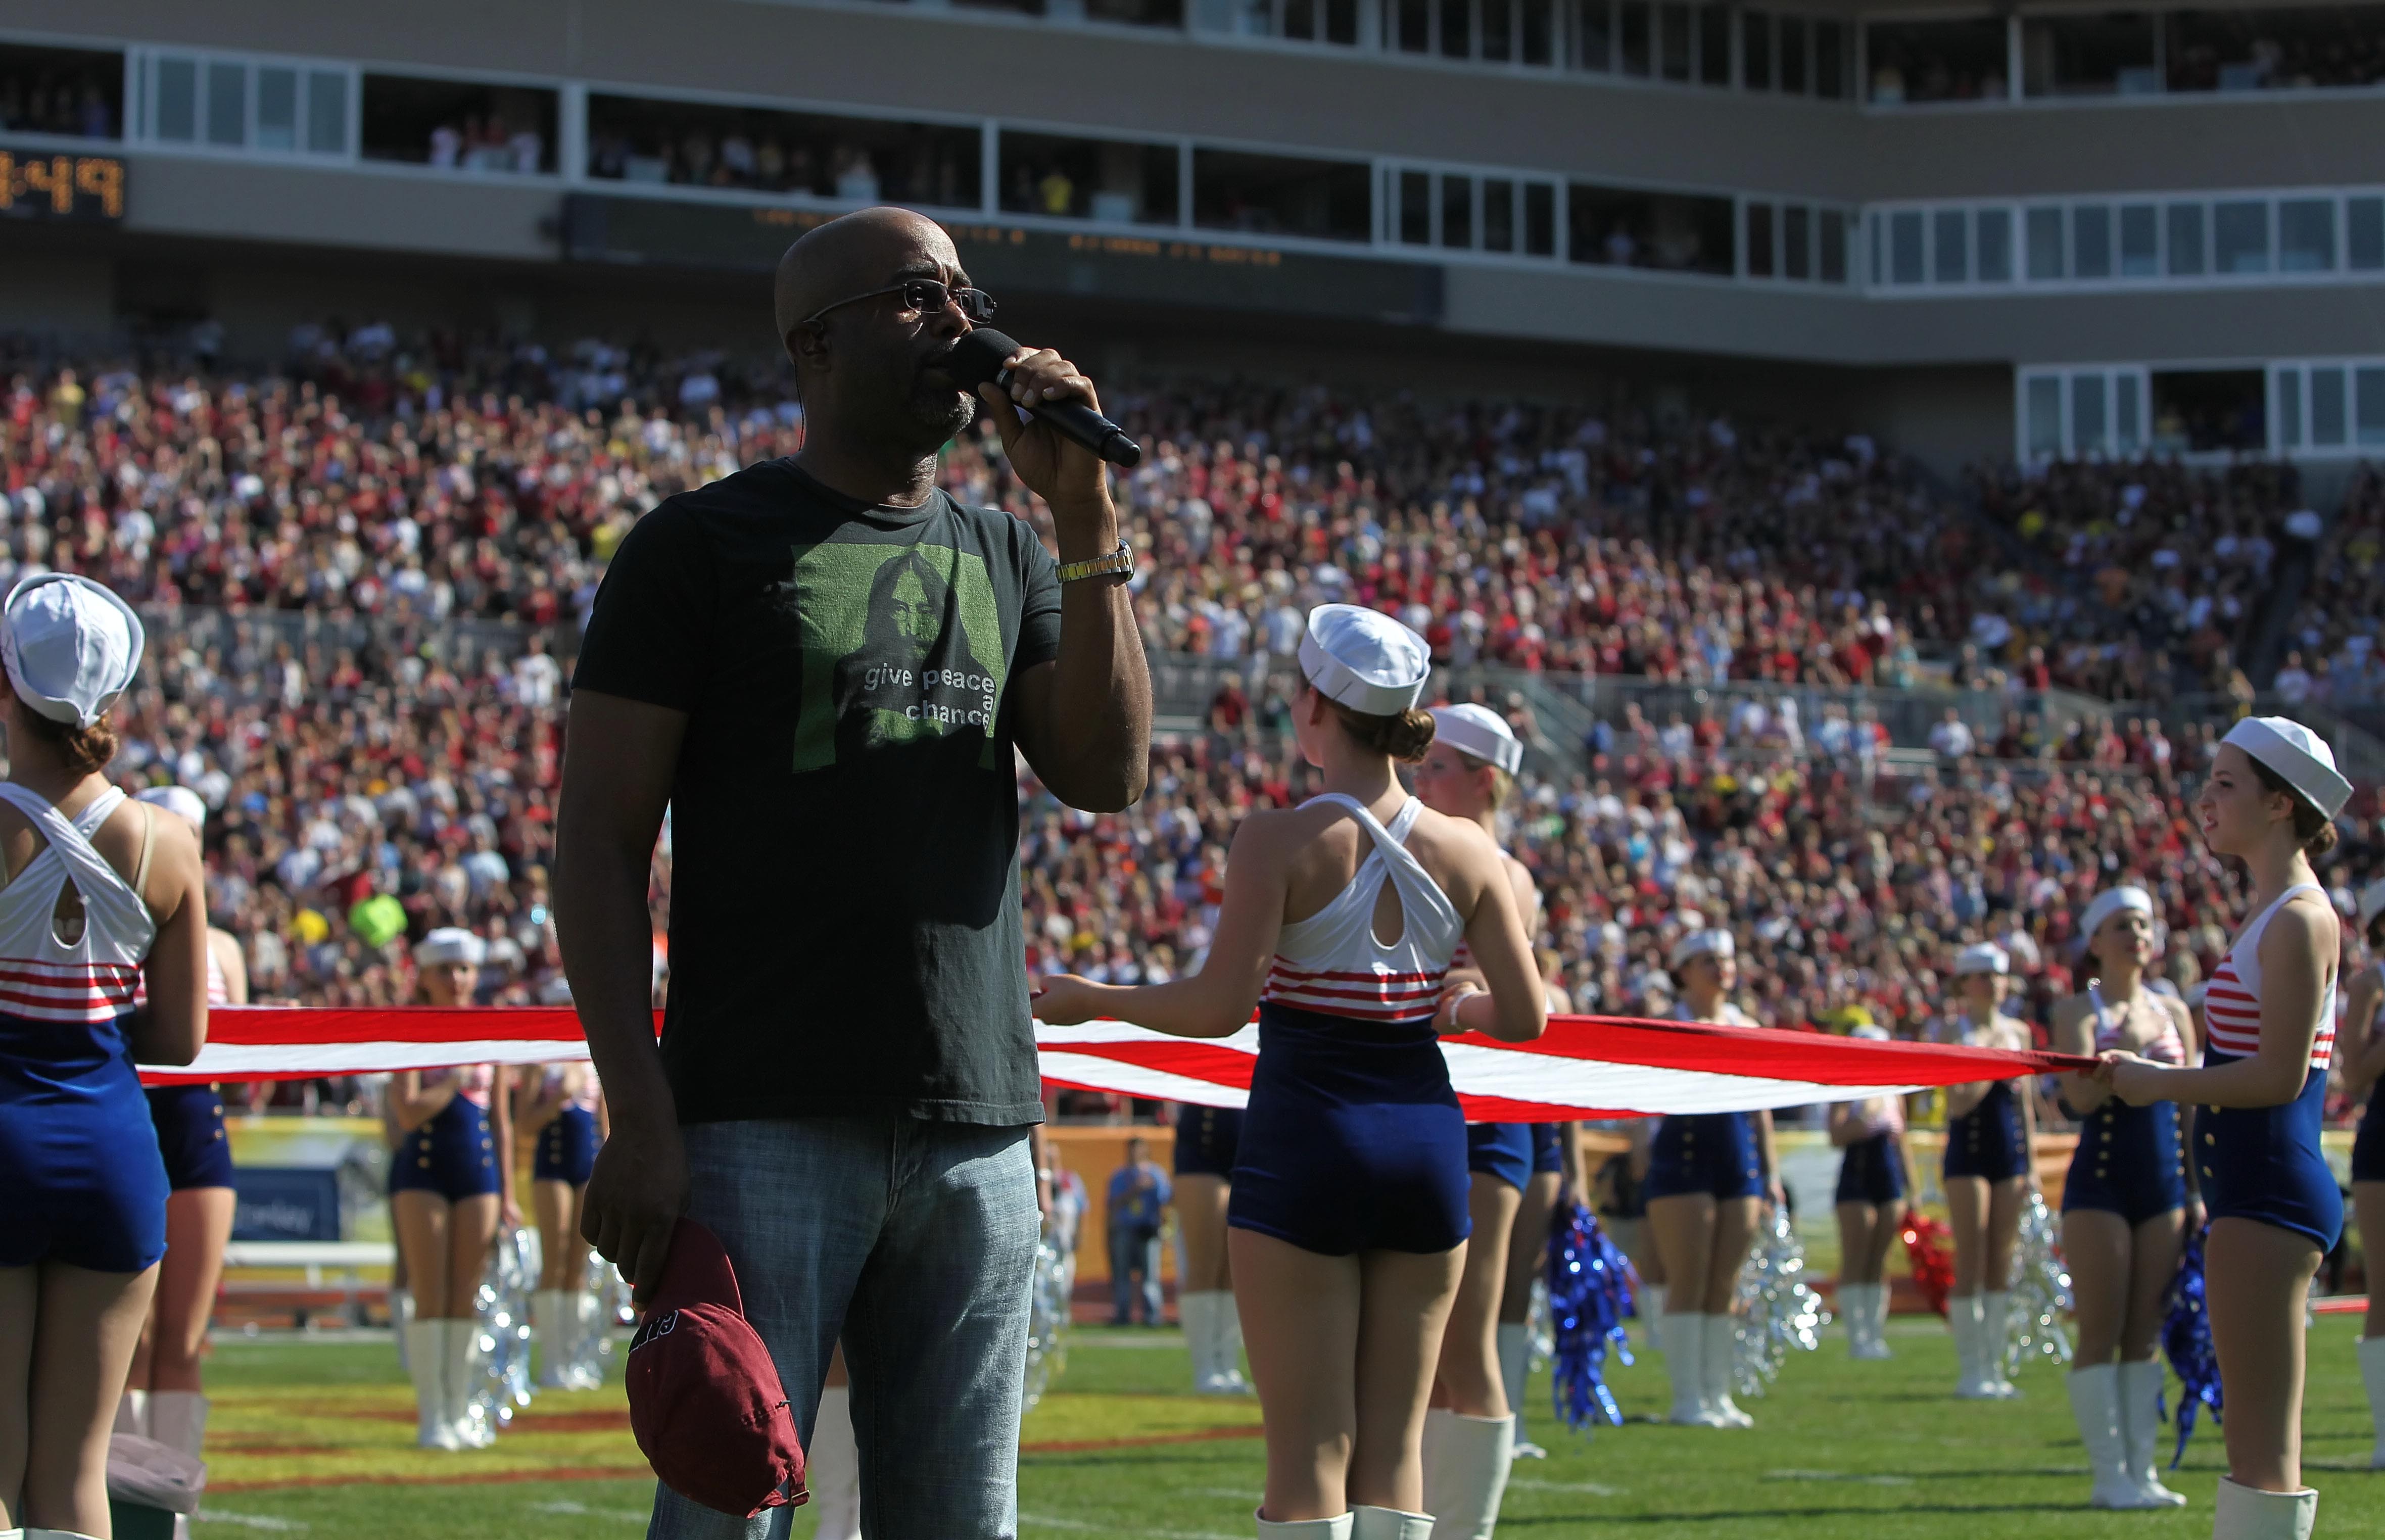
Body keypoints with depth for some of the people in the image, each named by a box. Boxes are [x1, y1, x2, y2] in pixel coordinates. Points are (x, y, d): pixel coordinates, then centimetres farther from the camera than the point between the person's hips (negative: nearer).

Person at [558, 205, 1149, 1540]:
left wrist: (1086, 516, -4)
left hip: (976, 1128, 5)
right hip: (768, 1124, -5)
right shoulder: (704, 546, 1)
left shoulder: (1006, 559, 17)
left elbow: (1108, 774, 3)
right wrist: (640, 1117, -14)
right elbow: (601, 843, -3)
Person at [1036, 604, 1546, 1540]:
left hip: (1306, 1143, -4)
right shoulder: (1467, 851, 3)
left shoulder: (1281, 841, -10)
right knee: (1394, 1441, 9)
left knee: (1311, 1443, -1)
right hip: (1427, 1137, 4)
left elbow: (1219, 1006, -15)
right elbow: (1526, 1017, 3)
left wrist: (1091, 1000, -1)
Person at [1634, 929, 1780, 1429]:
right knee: (1689, 1285, -7)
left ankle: (1718, 1395, 11)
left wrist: (1771, 1171, 13)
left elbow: (1759, 1107, 16)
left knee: (1725, 1288, 6)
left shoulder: (1748, 1030, 14)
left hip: (1740, 1161, 5)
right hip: (1683, 1158, -5)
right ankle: (1687, 1399, -5)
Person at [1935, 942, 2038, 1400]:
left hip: (2010, 1151, 5)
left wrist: (2031, 1162, 11)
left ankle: (1993, 1366, 10)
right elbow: (1960, 1102, -13)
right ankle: (1970, 1371, -2)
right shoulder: (1952, 1031, -5)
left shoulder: (2018, 1032, 11)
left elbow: (2024, 1101, 15)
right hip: (1969, 1153, -5)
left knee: (2001, 1266, 5)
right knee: (1971, 1267, -5)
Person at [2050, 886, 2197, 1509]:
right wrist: (2125, 1049, -27)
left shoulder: (2173, 1011, 12)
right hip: (2101, 1183, -5)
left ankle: (2143, 1469, 9)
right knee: (2102, 1335, -4)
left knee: (2146, 1335, 6)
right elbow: (2081, 1097, -16)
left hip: (2164, 1185, 5)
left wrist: (2199, 1191, 11)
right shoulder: (2079, 1012, -3)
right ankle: (2111, 1475, -2)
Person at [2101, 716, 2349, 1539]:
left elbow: (2279, 1075, -20)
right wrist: (2155, 1073, 10)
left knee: (2265, 1446, -9)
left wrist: (2161, 1082, -11)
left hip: (2270, 1192, -11)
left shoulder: (2299, 920, -14)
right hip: (2255, 1189, 11)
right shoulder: (2275, 915, 16)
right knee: (2255, 1438, 14)